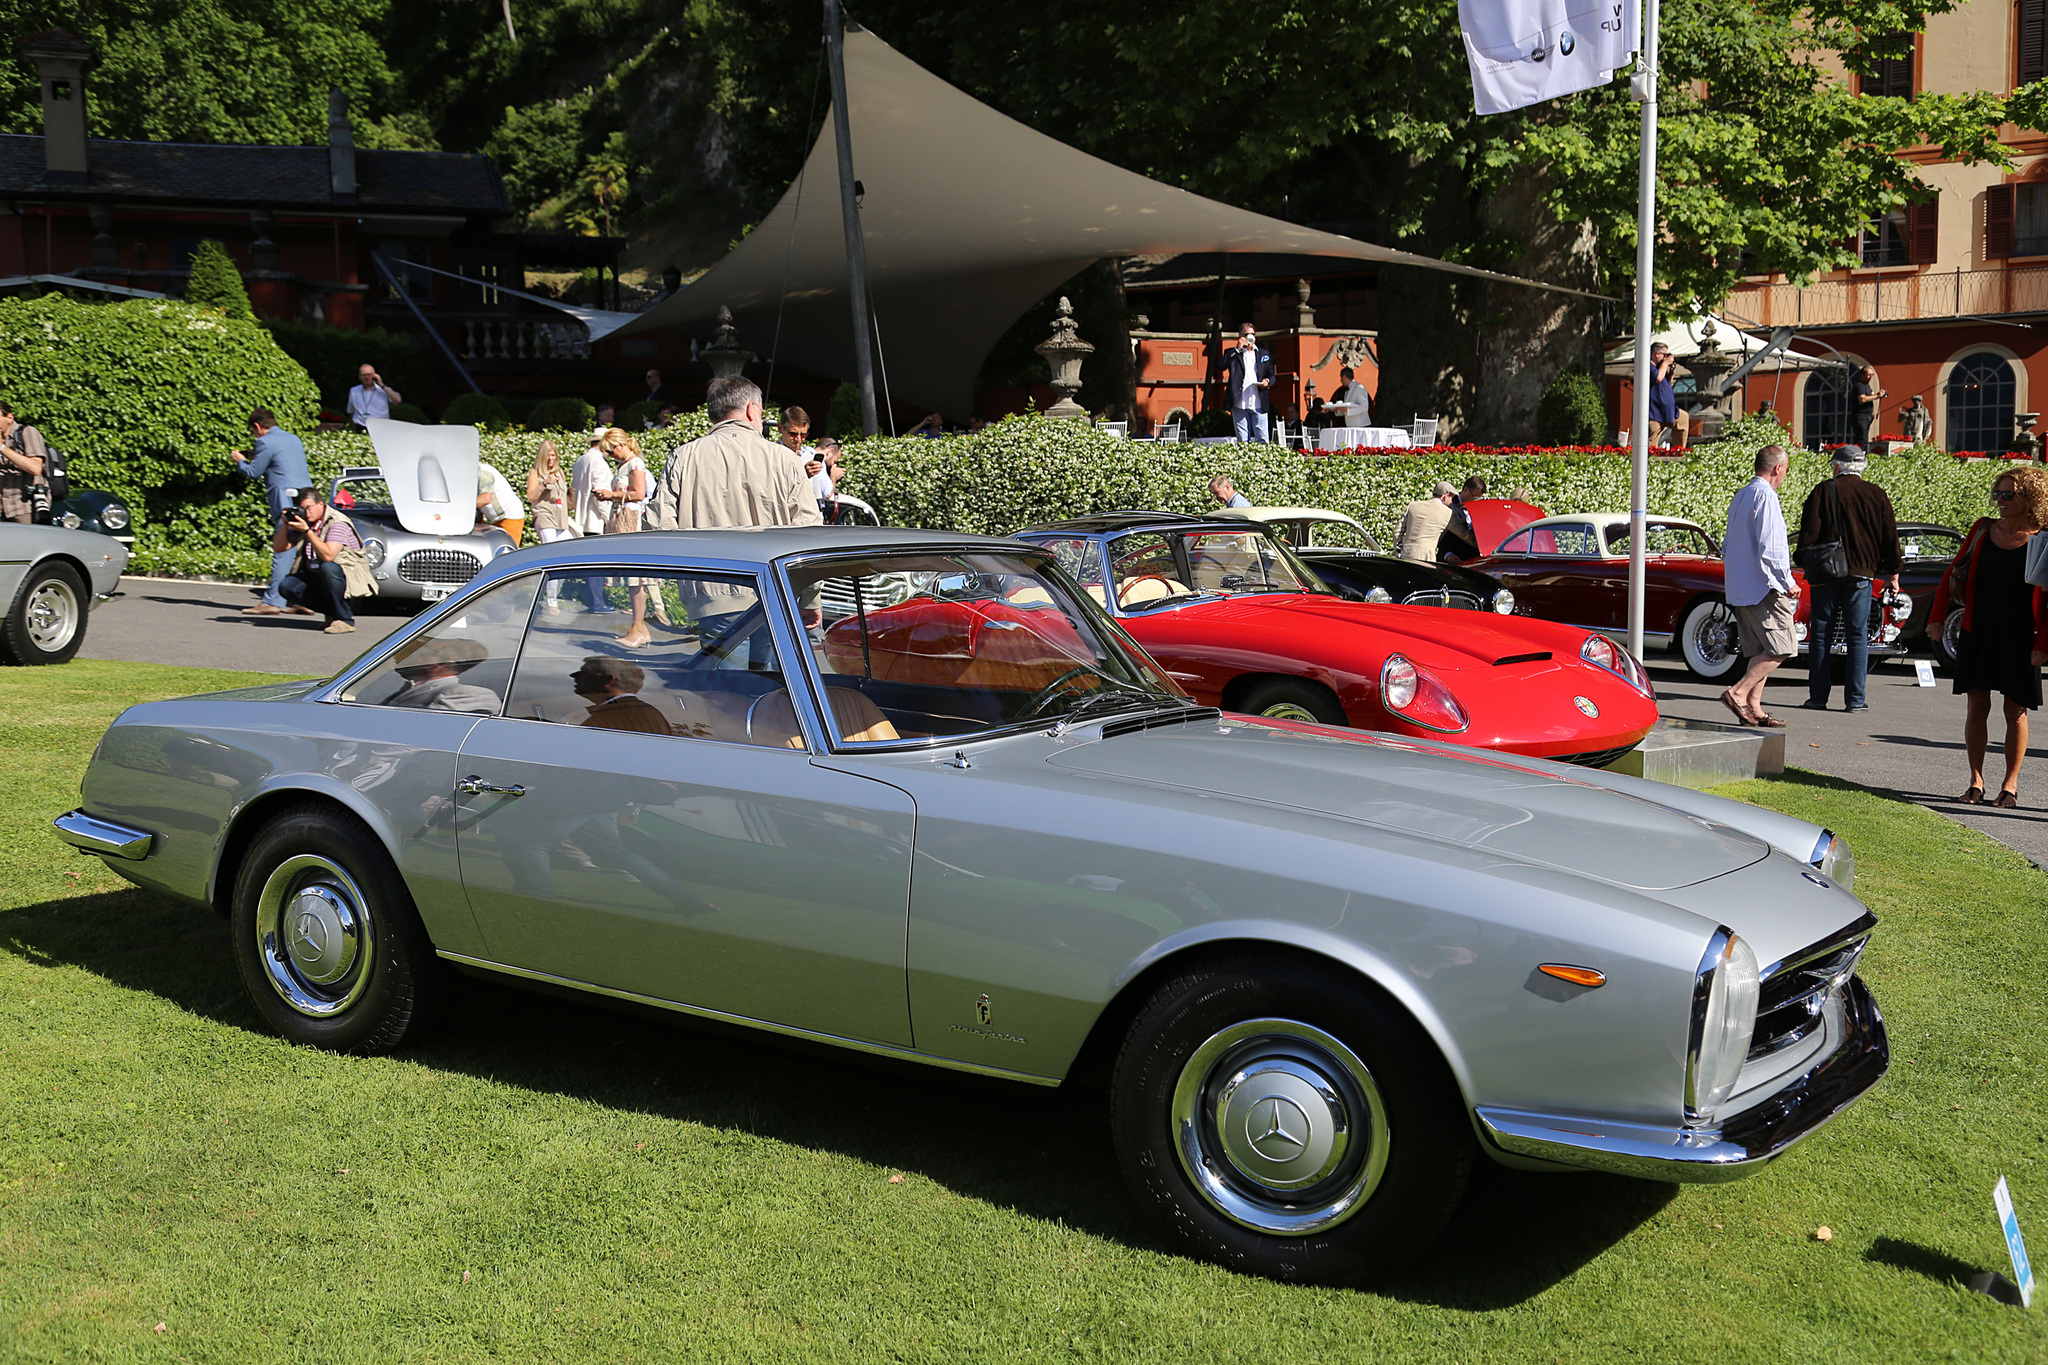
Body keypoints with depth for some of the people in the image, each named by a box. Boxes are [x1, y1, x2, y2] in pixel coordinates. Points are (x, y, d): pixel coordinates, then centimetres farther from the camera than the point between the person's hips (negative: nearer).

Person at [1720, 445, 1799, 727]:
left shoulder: (1739, 497, 16)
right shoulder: (1765, 496, -13)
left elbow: (1727, 547, 22)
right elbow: (1769, 548, -19)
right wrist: (1789, 584, -13)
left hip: (1739, 588, 10)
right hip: (1764, 587, -10)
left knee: (1759, 651, 10)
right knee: (1781, 647, -8)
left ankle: (1754, 707, 7)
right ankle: (1738, 693, -15)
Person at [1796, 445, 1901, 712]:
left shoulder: (1824, 491, -1)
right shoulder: (1877, 495, 7)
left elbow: (1809, 532, -5)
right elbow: (1890, 537, 10)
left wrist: (1807, 567, -2)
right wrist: (1893, 573, 16)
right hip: (1861, 573, 2)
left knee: (1820, 634, 4)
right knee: (1858, 635, 4)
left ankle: (1818, 697, 4)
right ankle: (1855, 699, 2)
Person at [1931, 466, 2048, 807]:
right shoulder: (1983, 530, 5)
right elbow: (1956, 573, 12)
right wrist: (1938, 617, 7)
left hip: (2020, 638, -3)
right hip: (1978, 632, 3)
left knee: (2016, 711, 4)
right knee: (1977, 706, 3)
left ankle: (2010, 783, 15)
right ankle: (1976, 782, 12)